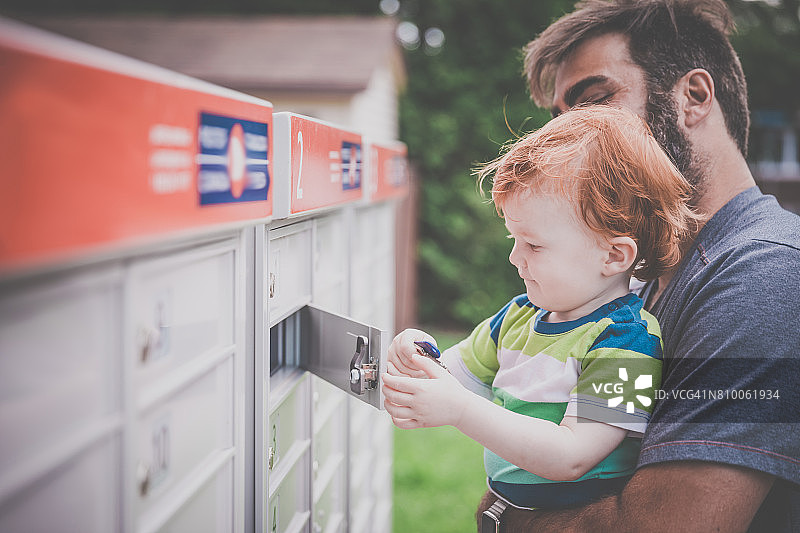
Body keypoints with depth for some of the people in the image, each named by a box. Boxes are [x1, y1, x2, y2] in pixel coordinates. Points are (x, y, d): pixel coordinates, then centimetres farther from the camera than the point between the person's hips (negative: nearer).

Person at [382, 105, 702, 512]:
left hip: (576, 521, -5)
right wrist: (416, 369, -8)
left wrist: (459, 409, -26)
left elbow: (570, 457, -22)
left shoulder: (626, 340, -15)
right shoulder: (517, 316, 6)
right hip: (501, 513, 5)